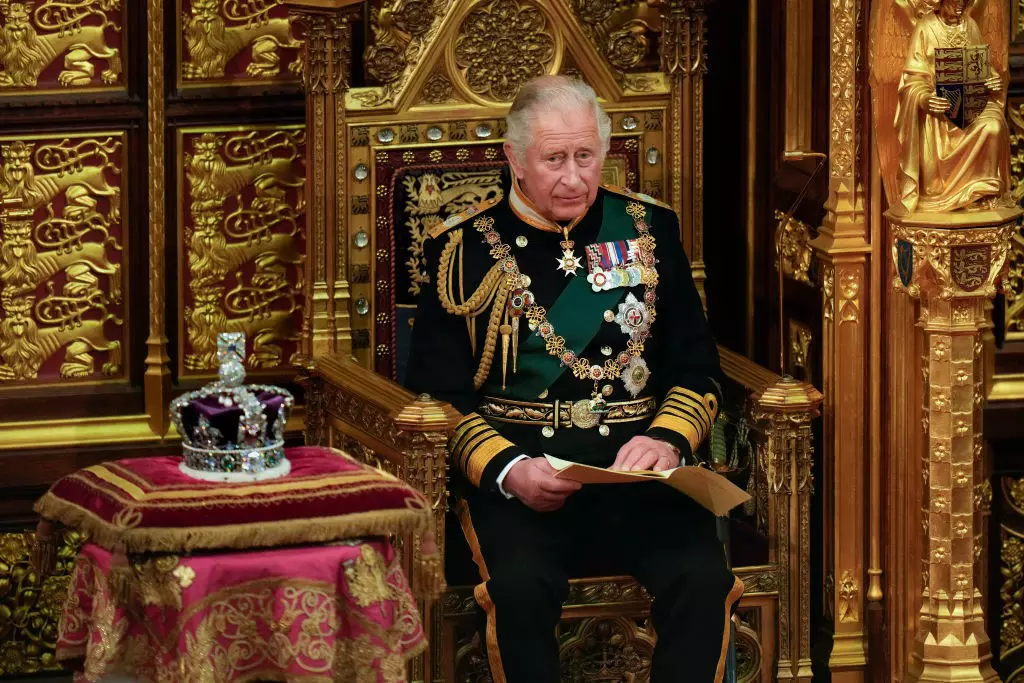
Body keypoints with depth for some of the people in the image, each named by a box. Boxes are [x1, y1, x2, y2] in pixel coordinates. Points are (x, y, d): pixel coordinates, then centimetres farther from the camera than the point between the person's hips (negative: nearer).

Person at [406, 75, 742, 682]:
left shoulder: (649, 229, 15)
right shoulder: (464, 248, 8)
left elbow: (698, 370, 15)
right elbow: (438, 394, 4)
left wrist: (667, 439, -7)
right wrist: (507, 470, -13)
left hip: (639, 472, 2)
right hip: (517, 478, -2)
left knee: (703, 580, -29)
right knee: (521, 587, -34)